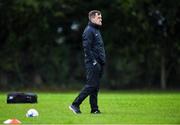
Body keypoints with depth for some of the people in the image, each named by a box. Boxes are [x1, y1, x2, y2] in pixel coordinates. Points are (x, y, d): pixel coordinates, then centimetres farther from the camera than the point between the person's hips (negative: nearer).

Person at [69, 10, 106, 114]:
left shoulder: (97, 30, 20)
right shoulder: (89, 31, -11)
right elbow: (87, 47, -19)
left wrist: (102, 61, 17)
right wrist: (93, 61, -21)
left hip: (98, 64, 10)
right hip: (93, 63, -10)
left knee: (95, 87, 9)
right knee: (91, 85, -11)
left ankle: (94, 109, 10)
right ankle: (75, 105, -6)